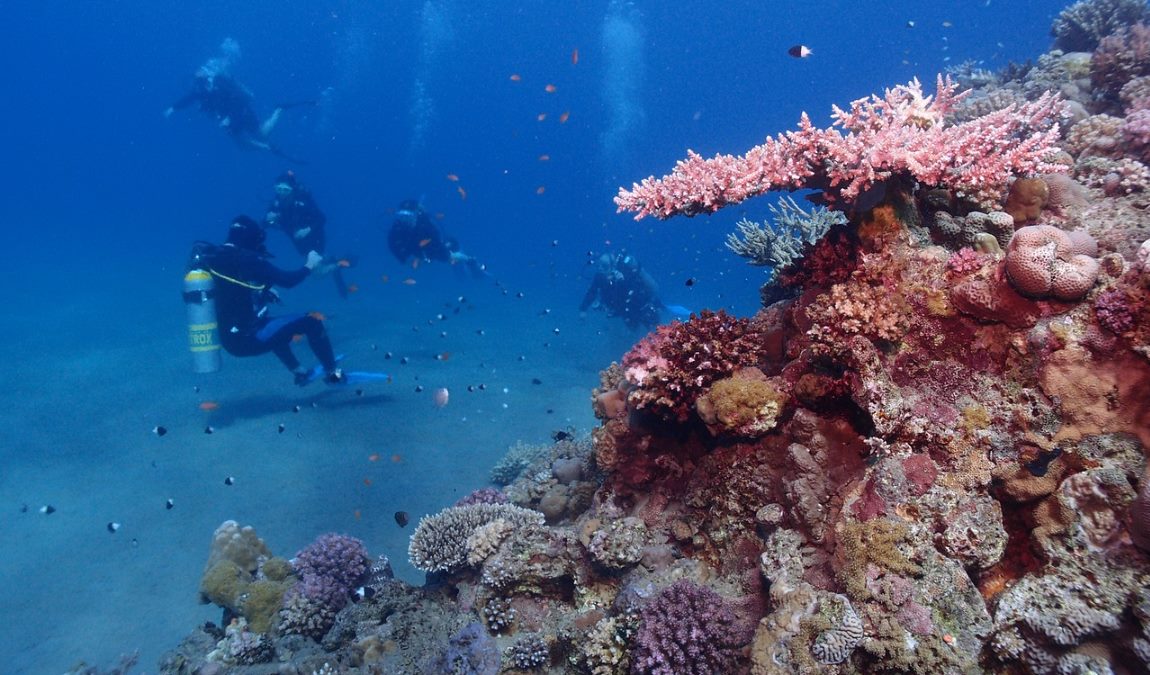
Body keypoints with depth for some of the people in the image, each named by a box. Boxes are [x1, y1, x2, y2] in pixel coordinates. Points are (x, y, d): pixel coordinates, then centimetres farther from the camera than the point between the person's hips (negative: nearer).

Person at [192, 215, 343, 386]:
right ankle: (333, 374, 10)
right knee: (311, 322, -2)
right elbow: (287, 280, -16)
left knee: (272, 323, 37)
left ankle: (300, 372, 40)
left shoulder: (210, 257, 6)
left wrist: (263, 291, 15)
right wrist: (310, 265, 0)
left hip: (229, 339, 9)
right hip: (248, 339, -9)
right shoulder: (245, 259, -18)